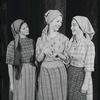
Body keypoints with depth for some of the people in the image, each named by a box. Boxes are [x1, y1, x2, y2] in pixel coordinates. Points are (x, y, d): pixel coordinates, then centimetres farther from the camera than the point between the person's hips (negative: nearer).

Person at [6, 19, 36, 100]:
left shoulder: (32, 42, 4)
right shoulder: (13, 45, -9)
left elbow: (35, 59, 10)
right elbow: (10, 65, -7)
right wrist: (11, 83, -7)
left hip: (32, 73, 4)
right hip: (20, 73, -4)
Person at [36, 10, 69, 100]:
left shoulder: (64, 38, -2)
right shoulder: (40, 39, 2)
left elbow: (67, 59, 1)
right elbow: (38, 59, 2)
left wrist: (58, 54, -18)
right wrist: (44, 52, -18)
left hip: (59, 72, -1)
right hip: (45, 72, 1)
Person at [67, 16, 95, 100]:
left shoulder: (89, 44, -17)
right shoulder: (71, 42, 2)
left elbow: (89, 66, -16)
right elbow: (68, 59, 9)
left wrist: (85, 84, -16)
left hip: (82, 76, -6)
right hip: (70, 74, 6)